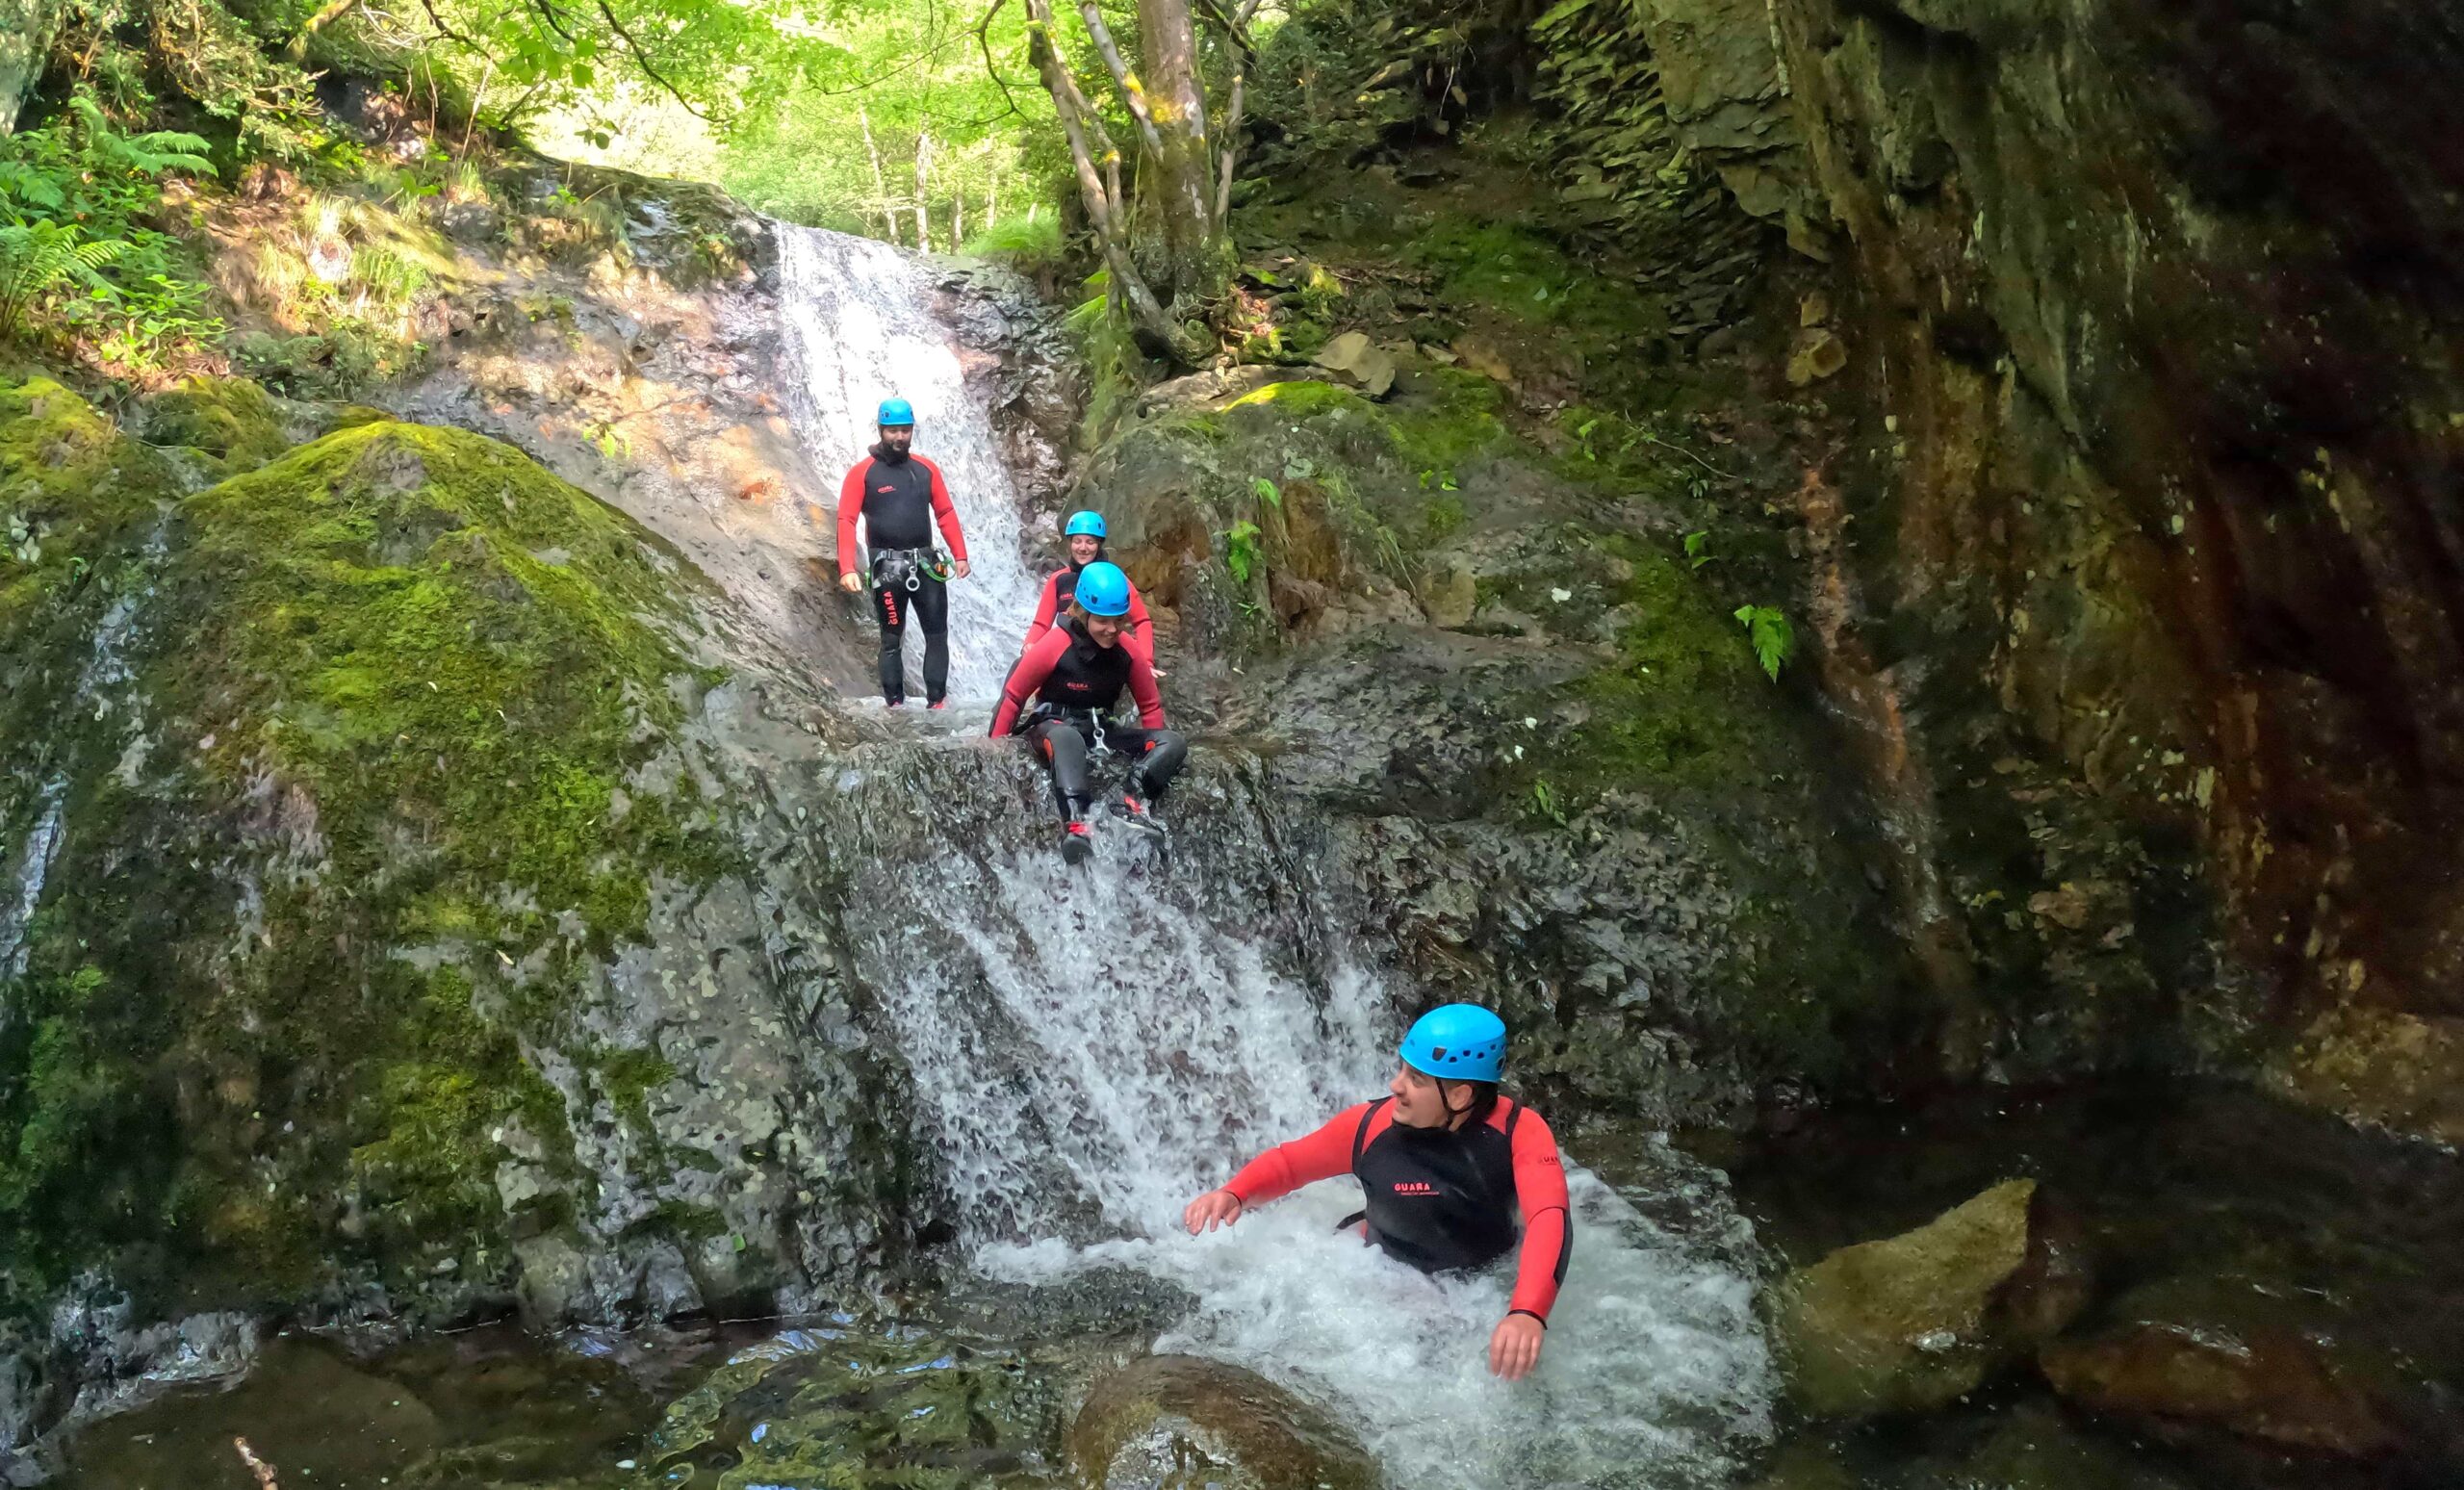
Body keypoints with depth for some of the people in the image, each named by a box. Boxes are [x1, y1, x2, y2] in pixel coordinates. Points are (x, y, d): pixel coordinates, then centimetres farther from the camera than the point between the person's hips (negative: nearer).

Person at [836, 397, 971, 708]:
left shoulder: (926, 469, 8)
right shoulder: (862, 473, -3)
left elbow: (946, 513, 11)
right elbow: (846, 521, -8)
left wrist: (960, 555, 2)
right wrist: (847, 569, -18)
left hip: (926, 564, 3)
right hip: (887, 567, -3)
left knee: (937, 635, 3)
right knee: (892, 640, 3)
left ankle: (936, 701, 8)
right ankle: (894, 704, 6)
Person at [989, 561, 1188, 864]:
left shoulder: (1129, 654, -3)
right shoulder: (1054, 645, -14)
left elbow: (1150, 706, 11)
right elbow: (1013, 696, -5)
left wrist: (1154, 751, 5)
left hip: (1100, 729, 5)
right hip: (1052, 726, -5)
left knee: (1175, 743, -15)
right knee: (1068, 738, -44)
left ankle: (1133, 801, -37)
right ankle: (1075, 825, -60)